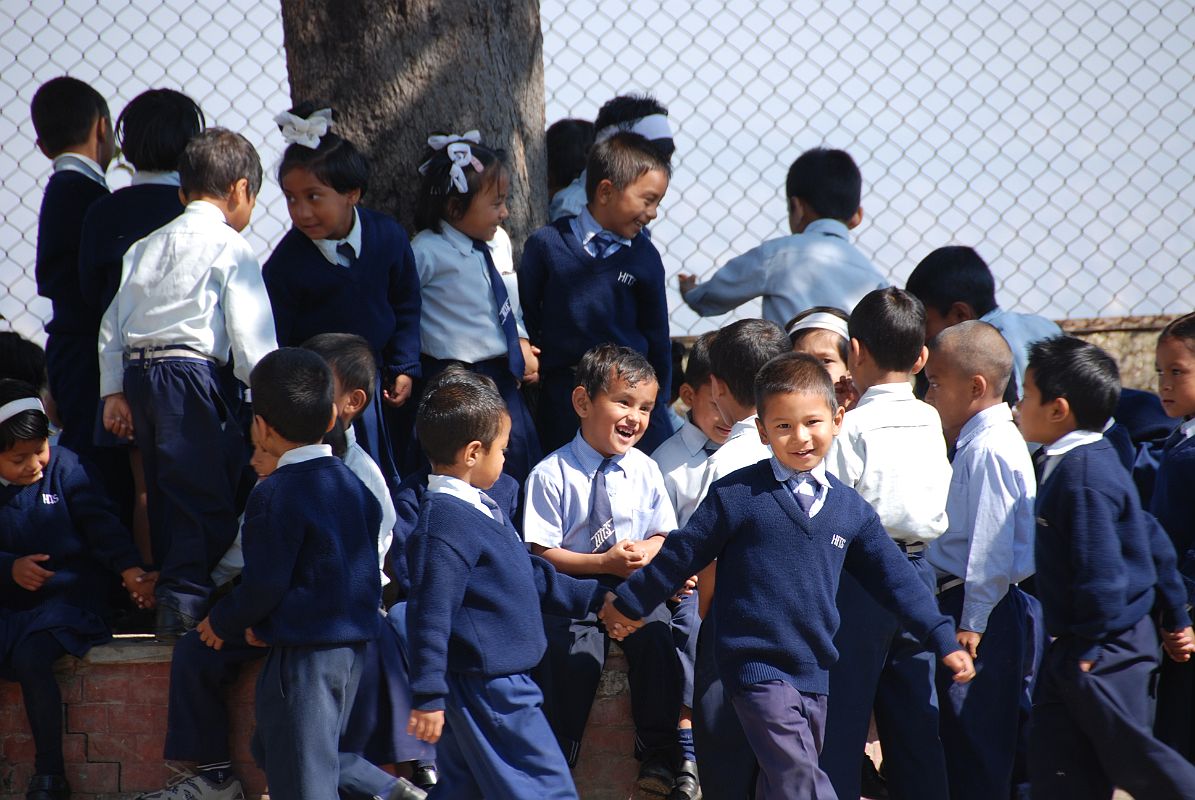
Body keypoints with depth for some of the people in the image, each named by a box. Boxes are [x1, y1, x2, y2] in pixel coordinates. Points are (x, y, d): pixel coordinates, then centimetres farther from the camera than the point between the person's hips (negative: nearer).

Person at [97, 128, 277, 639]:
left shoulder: (146, 247, 18)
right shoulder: (231, 248, -3)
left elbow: (114, 323, 16)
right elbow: (251, 335, -7)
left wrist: (113, 391, 18)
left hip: (138, 373, 7)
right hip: (194, 375, -7)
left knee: (166, 495, 15)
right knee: (207, 494, -6)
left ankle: (168, 598, 19)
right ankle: (186, 604, -13)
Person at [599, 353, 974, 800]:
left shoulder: (851, 510, 8)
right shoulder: (738, 496, -6)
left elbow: (894, 578, 14)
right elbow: (683, 554, 3)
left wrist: (942, 640, 12)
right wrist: (629, 604, 9)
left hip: (814, 674, 5)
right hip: (756, 668, -5)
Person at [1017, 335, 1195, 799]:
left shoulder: (1083, 476, -22)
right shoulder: (1090, 463, 10)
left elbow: (1100, 569, -25)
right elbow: (1151, 539, 16)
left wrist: (1091, 646, -19)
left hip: (1107, 655, -10)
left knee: (1131, 760, -3)